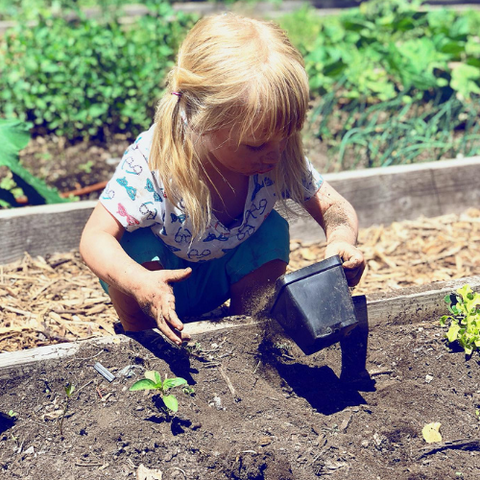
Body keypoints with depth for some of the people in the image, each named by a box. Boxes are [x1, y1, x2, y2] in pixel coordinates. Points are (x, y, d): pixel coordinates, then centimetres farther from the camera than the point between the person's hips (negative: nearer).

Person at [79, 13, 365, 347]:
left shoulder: (282, 157, -26)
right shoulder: (150, 163, -36)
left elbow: (334, 207, -14)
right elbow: (95, 238, -34)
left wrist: (342, 240, -40)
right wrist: (140, 283, -55)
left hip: (219, 278, 3)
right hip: (161, 281, -2)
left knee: (273, 233, -22)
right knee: (136, 246, -33)